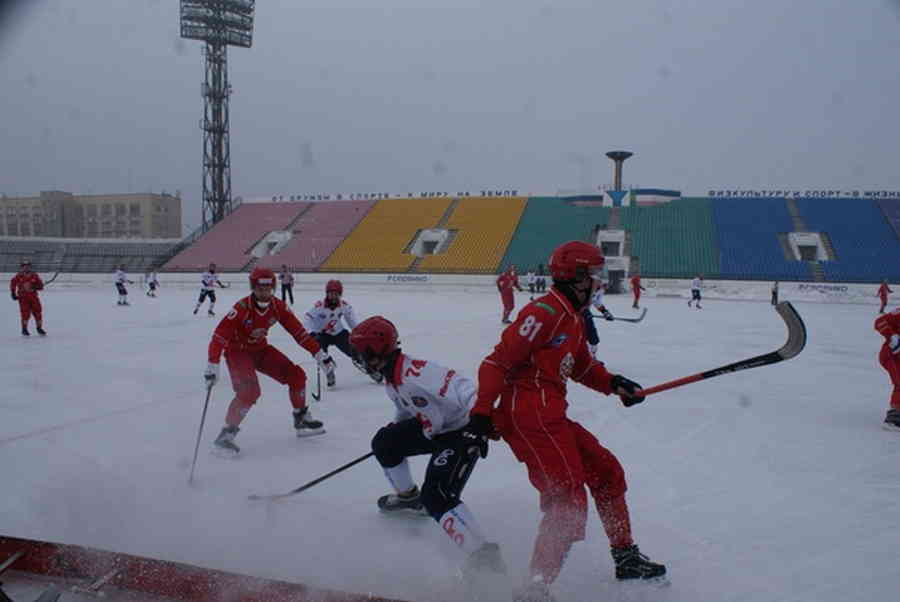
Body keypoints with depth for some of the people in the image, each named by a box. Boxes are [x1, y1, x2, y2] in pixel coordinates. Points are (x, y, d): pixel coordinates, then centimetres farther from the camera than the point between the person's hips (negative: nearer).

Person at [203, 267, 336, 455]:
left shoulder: (278, 307, -13)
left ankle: (302, 420, 19)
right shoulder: (242, 308, -30)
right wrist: (212, 366, -40)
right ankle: (226, 434, -14)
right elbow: (219, 336, -33)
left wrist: (319, 354, -10)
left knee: (297, 375, 0)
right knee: (249, 392, -27)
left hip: (261, 349, 6)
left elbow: (298, 331, -8)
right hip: (238, 352, -6)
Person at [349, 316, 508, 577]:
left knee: (436, 497, -23)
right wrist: (393, 428, 28)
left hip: (462, 431, -10)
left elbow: (459, 387, -39)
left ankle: (484, 556, -26)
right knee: (383, 442, 16)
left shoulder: (415, 371, -30)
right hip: (432, 428, 10)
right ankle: (408, 497, 37)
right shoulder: (391, 376, 2)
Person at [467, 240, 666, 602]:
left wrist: (613, 384, 11)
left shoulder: (573, 318, 19)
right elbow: (497, 361, -18)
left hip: (550, 417, 11)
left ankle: (626, 558, 34)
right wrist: (481, 412, -19)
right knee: (568, 500, -14)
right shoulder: (545, 313, -15)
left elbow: (583, 367, 29)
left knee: (606, 472, 18)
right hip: (529, 418, -11)